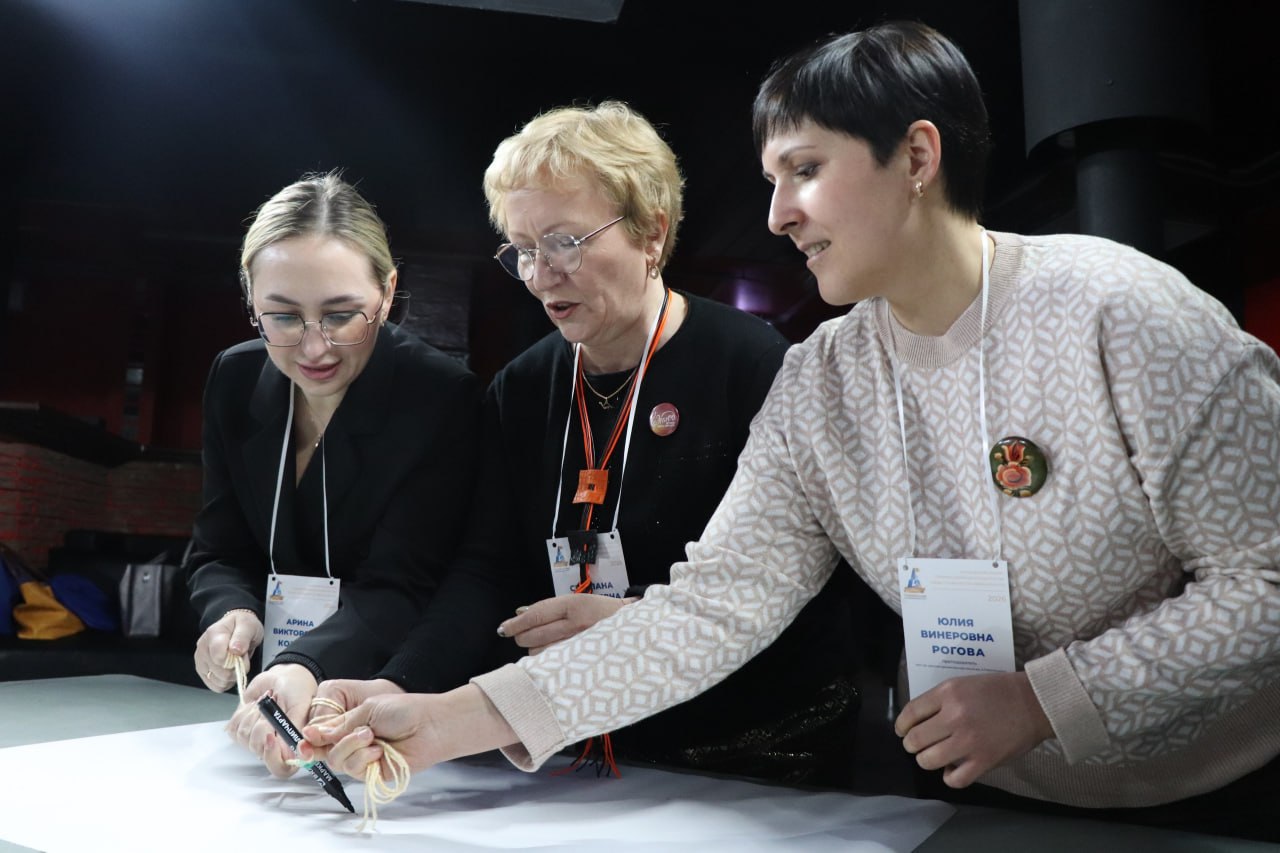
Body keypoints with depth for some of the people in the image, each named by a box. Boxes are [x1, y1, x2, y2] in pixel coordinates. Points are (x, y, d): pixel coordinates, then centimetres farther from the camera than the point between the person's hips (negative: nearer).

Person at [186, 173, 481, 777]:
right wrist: (231, 613, -17)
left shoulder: (444, 399, -16)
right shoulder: (236, 379, 0)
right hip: (264, 699, 6)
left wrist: (307, 667, -37)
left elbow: (398, 587, -19)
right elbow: (219, 552, 5)